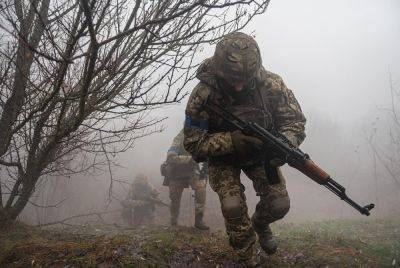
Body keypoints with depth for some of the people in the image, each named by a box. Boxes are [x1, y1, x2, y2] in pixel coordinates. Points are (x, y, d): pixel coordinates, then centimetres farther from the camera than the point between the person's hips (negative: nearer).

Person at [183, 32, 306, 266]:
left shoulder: (271, 84, -25)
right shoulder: (204, 94, -31)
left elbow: (295, 120, -16)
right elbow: (193, 143, -26)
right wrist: (232, 140, -41)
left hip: (260, 153, 3)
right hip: (224, 157, -2)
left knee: (279, 205, -6)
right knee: (233, 206, -21)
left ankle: (260, 224, 33)